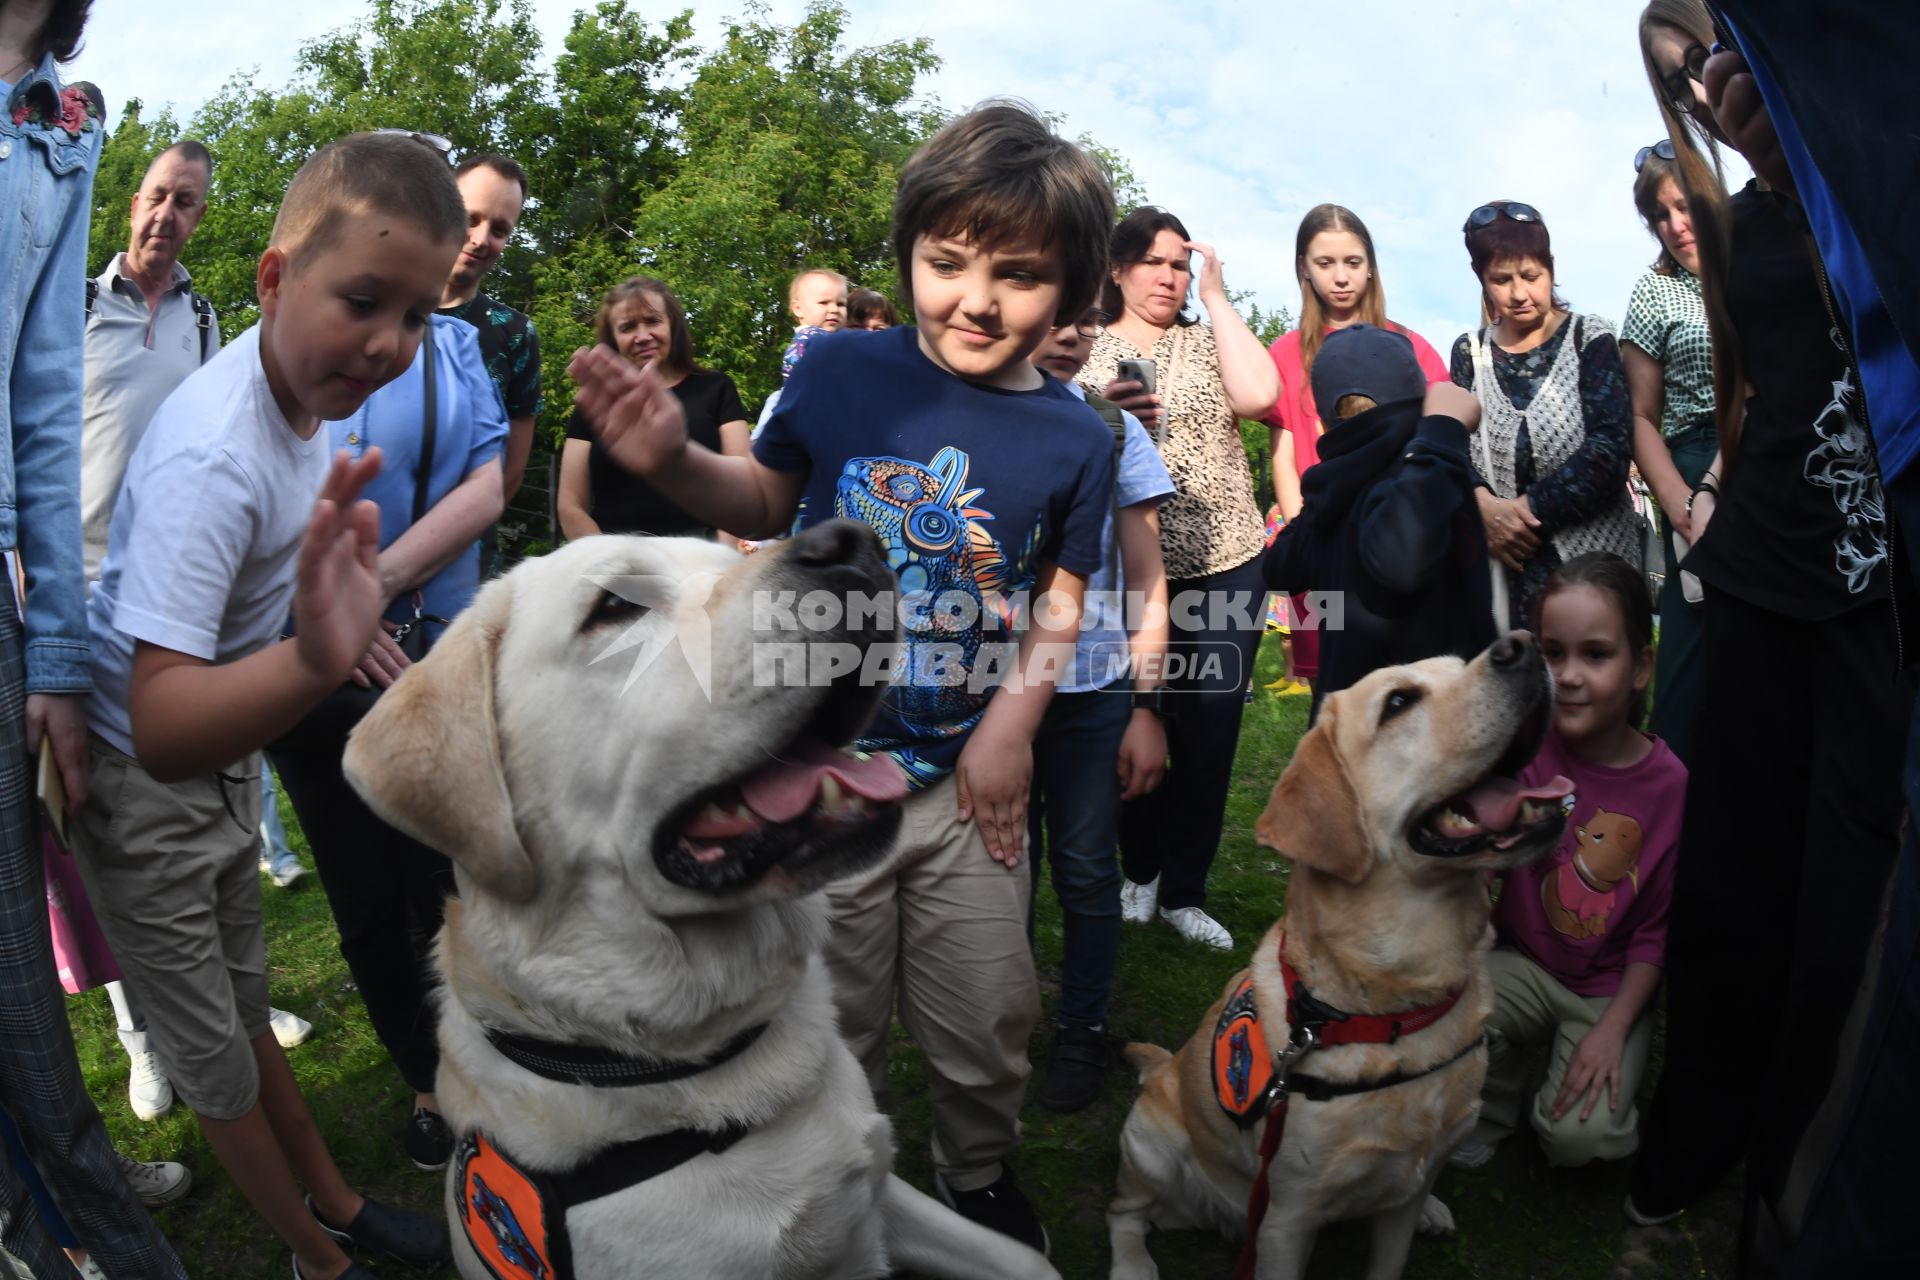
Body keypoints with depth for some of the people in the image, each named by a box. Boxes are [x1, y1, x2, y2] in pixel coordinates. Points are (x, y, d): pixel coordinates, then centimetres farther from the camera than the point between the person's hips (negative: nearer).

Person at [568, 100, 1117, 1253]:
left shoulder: (1076, 438, -6)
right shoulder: (841, 370, -9)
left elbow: (1062, 597, 4)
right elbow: (767, 497, 6)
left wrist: (1013, 721, -9)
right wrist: (672, 462, -12)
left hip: (969, 779, 1)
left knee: (991, 1025, 15)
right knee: (835, 1034, 15)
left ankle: (981, 1176, 46)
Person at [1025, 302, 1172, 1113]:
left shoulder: (1114, 428, 4)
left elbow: (1145, 583, 5)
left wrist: (1147, 708, 0)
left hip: (1093, 690, 1)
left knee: (1085, 871, 7)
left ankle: (1082, 1032, 25)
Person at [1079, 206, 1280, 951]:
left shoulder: (1209, 339, 10)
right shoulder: (1083, 350, 7)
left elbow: (1258, 395, -10)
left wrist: (1217, 295, -3)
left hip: (1224, 563, 1)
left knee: (1208, 734, 4)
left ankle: (1183, 890, 19)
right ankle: (1141, 870, 29)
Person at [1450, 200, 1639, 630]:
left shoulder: (1589, 338, 2)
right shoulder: (1470, 352, 10)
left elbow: (1611, 446, -9)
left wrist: (1528, 509, -17)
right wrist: (1484, 506, -19)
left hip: (1593, 557, -2)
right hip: (1507, 565, 2)